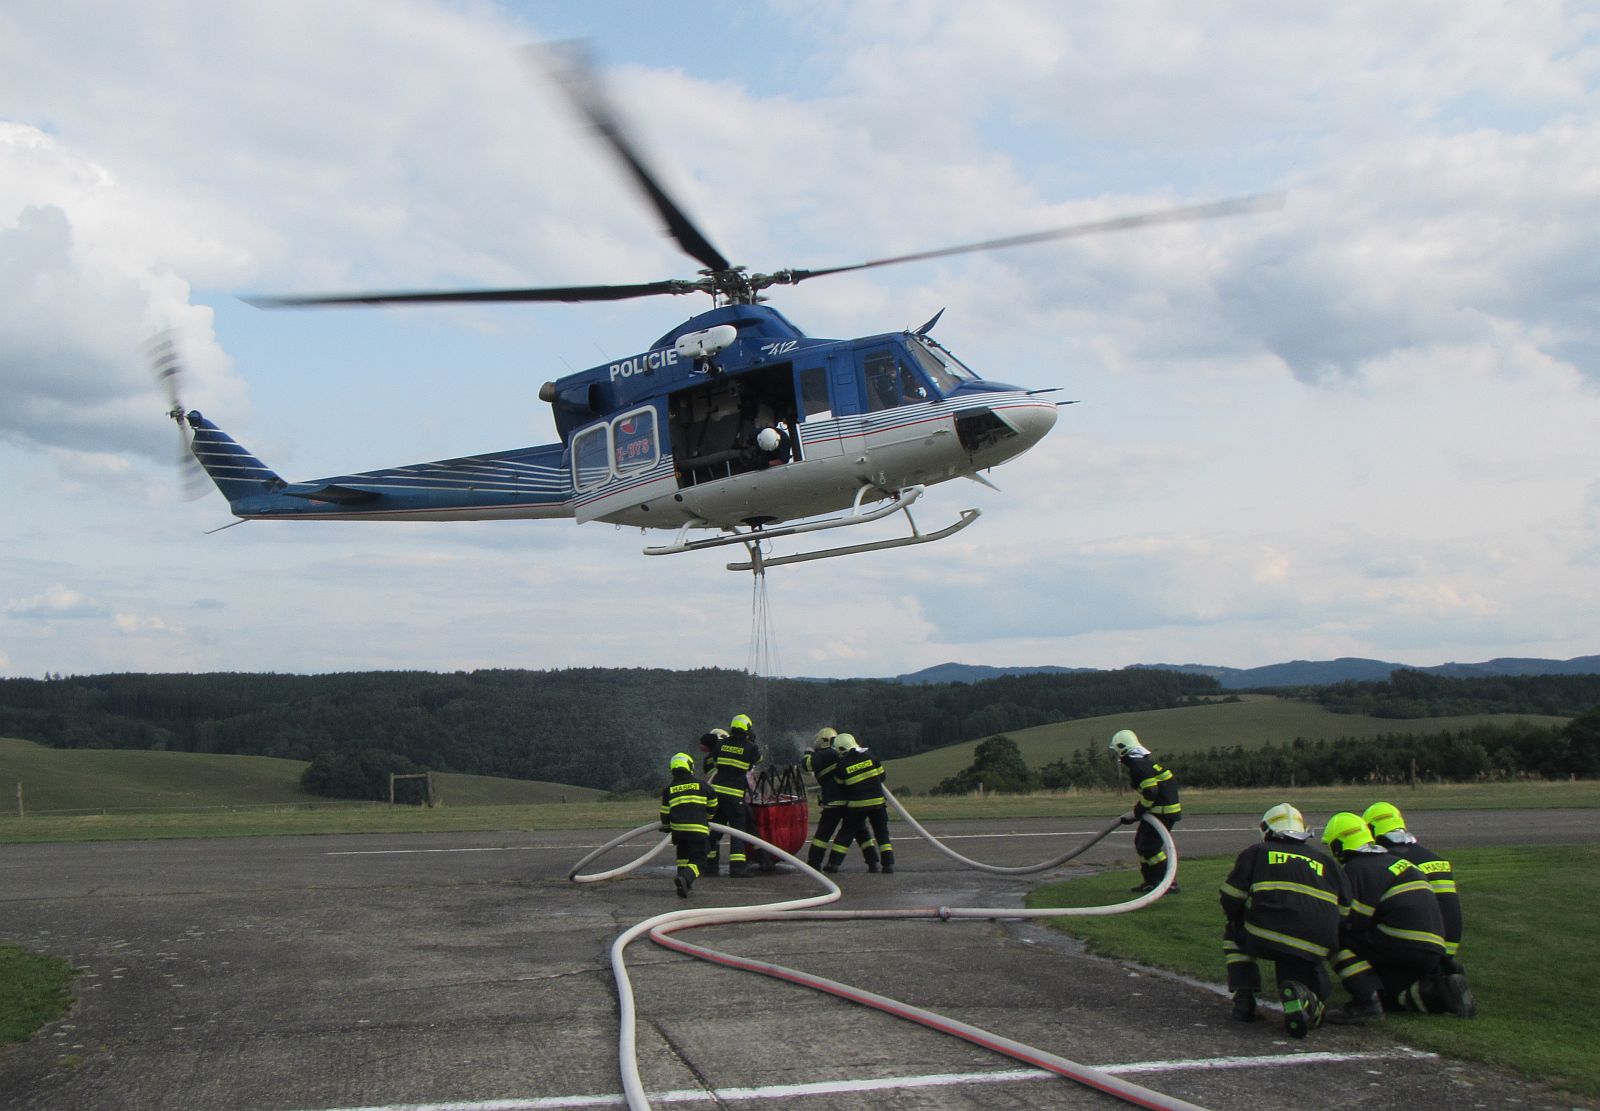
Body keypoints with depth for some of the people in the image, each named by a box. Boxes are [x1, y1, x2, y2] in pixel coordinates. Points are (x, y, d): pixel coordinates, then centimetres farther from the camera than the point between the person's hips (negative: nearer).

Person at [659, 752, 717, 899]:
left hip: (678, 829, 3)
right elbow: (712, 804, 19)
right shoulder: (700, 785, 8)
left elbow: (665, 812, 12)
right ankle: (685, 878, -29)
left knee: (683, 855, 27)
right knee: (698, 861, -2)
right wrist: (708, 817, 39)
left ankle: (683, 880, 15)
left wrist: (665, 827, 31)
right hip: (698, 830, -3)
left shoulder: (668, 789, 9)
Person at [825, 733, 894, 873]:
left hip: (857, 804, -2)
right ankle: (888, 863, 3)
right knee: (882, 833, 10)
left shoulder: (842, 766, -7)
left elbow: (839, 784, 6)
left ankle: (834, 863, 8)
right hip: (877, 802, 2)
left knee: (847, 833, 9)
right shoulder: (869, 756, 1)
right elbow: (881, 776, 9)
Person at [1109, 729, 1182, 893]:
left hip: (1163, 810, -11)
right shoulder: (1143, 761, 16)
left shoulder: (1138, 765, -17)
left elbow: (1150, 793, -24)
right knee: (1141, 842, 16)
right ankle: (1150, 881, 22)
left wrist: (1137, 813, -13)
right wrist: (1138, 812, 19)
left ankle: (1171, 883, -7)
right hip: (1163, 809, 11)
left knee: (1149, 846, -10)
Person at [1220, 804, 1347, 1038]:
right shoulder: (1327, 863, 27)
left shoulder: (1256, 853, 18)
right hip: (1316, 947, 1)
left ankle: (1243, 999, 15)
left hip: (1266, 938, -1)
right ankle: (1300, 993, -14)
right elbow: (1344, 914, 21)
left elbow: (1230, 904, 13)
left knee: (1234, 930, 29)